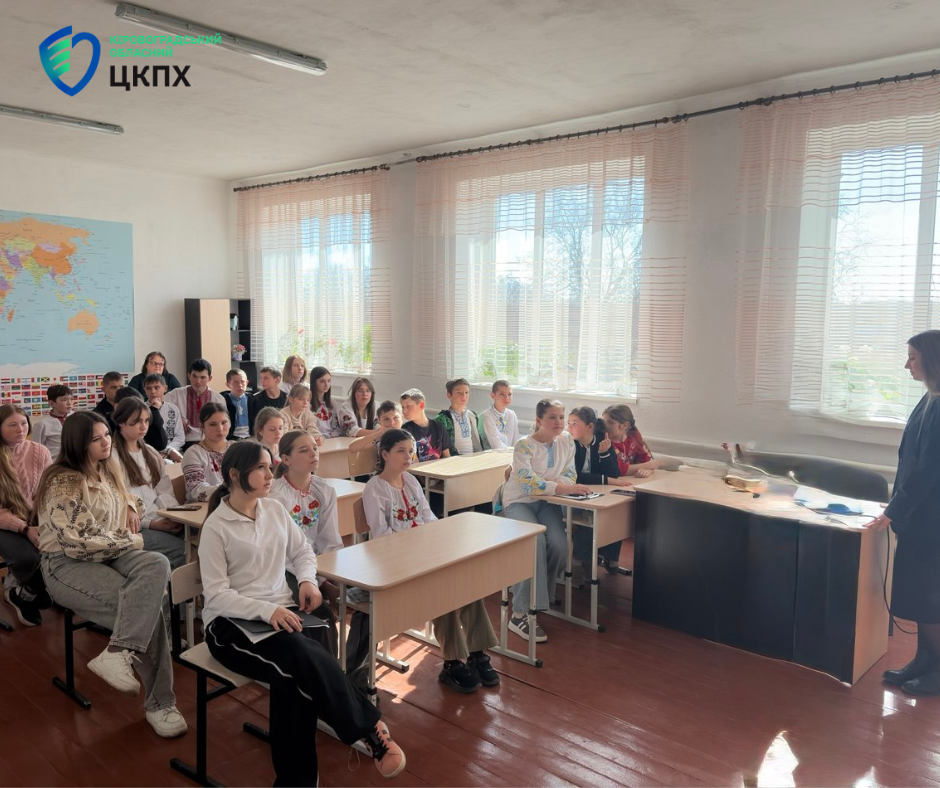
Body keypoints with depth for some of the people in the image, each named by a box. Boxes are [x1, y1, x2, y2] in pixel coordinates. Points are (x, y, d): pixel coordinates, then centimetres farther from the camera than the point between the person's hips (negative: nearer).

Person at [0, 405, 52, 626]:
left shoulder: (40, 452, 1)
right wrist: (25, 528, -23)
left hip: (37, 522, 3)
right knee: (28, 558, -33)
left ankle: (23, 593, 7)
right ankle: (27, 593, 7)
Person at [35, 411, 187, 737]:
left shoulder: (106, 470, 12)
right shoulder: (63, 483, -14)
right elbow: (81, 540, -21)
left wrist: (128, 508, 10)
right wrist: (130, 543, -10)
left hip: (111, 554, 7)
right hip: (68, 566, -7)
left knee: (158, 565, -29)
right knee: (148, 603, -27)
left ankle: (117, 653, -30)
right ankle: (159, 703, -19)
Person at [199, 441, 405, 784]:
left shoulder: (275, 509, 8)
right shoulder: (216, 527, -8)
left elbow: (302, 551, 20)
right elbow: (216, 595, -12)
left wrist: (307, 580, -3)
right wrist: (266, 610, -26)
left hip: (281, 612, 5)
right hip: (232, 624, -4)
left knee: (294, 677, -29)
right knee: (304, 658, -32)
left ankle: (296, 778, -16)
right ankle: (371, 730, -18)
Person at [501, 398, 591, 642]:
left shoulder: (566, 441, 0)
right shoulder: (524, 446, -18)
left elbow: (570, 475, 2)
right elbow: (528, 484, -27)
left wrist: (546, 484, -19)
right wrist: (563, 487, -38)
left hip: (546, 502, 5)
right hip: (519, 501, -5)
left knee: (559, 545, -22)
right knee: (535, 543, -30)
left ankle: (540, 597, 6)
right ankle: (520, 614, -26)